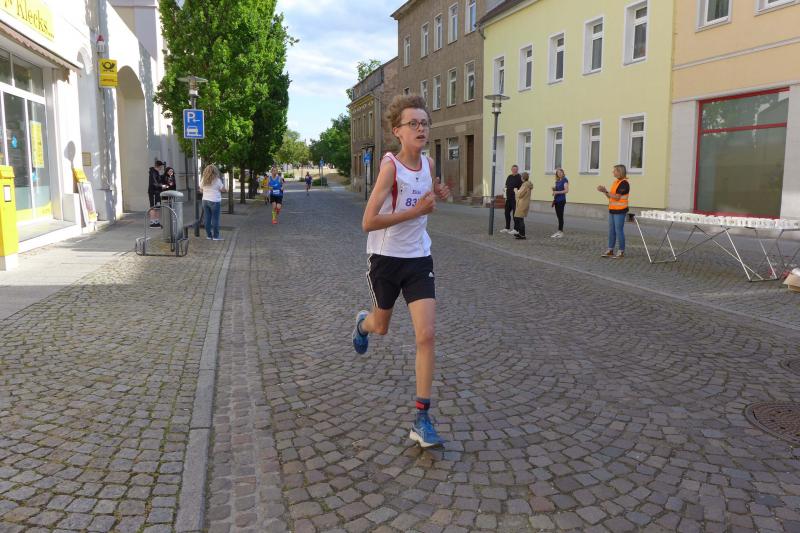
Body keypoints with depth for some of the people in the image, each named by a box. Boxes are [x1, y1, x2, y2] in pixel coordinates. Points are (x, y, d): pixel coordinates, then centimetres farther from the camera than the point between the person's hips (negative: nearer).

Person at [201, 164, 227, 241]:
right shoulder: (217, 180, -10)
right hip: (215, 201, -5)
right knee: (215, 219, 0)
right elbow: (223, 189, -5)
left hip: (205, 200, 5)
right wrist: (226, 190, 15)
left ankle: (208, 235, 13)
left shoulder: (203, 180, 3)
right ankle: (215, 236, 3)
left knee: (207, 219, 9)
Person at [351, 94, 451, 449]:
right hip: (386, 258, -4)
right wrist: (416, 210, -24)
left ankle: (422, 420, 1)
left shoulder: (428, 164, 1)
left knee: (427, 335, -8)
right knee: (381, 327, 18)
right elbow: (368, 222, -24)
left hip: (419, 259, 4)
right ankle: (363, 323, 59)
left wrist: (435, 197, -1)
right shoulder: (390, 166, -17)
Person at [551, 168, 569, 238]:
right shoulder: (557, 181, 16)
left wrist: (557, 192, -19)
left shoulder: (564, 180, -5)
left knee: (560, 216, -8)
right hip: (556, 200, 7)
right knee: (558, 216, 7)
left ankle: (560, 232, -7)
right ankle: (560, 231, 10)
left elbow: (566, 190, -14)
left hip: (561, 200, -7)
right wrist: (553, 189, 5)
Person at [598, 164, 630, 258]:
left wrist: (605, 191, -16)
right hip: (612, 210, 9)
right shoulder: (616, 182, 14)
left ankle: (621, 252, 3)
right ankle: (610, 250, 17)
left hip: (620, 211, -9)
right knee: (611, 230, 10)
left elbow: (617, 197, -18)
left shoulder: (624, 183, -13)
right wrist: (604, 191, 2)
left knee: (619, 231, -4)